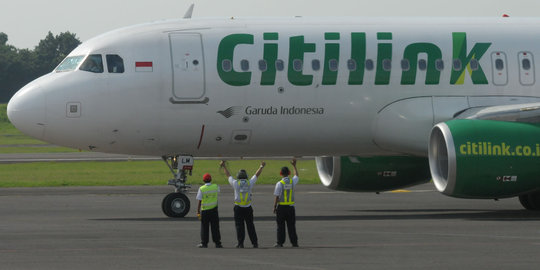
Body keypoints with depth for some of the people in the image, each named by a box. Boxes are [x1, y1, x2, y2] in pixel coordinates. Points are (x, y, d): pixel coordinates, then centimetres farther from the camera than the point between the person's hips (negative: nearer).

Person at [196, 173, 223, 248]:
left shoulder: (201, 189, -10)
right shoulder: (215, 187, -3)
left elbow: (199, 202, -9)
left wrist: (198, 212, -3)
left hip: (205, 210, -2)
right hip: (214, 209, 2)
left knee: (204, 227, 6)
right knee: (215, 227, 6)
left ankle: (204, 243, 7)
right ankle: (217, 243, 5)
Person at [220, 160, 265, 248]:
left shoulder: (236, 183, -5)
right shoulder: (250, 183, -1)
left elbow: (228, 175, 10)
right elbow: (256, 175, 14)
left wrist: (224, 166, 24)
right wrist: (261, 166, 29)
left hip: (238, 208, -2)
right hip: (248, 208, 2)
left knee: (239, 226, 1)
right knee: (250, 225, 8)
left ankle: (241, 244, -4)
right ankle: (255, 243, 9)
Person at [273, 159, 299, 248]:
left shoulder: (279, 184, -11)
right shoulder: (292, 182, -1)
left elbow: (277, 197, -9)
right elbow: (296, 175, 24)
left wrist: (274, 207, 0)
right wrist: (294, 165, 33)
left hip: (281, 207, -3)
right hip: (290, 207, 3)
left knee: (281, 225, 2)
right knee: (291, 225, 6)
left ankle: (280, 242, 1)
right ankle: (294, 242, 5)